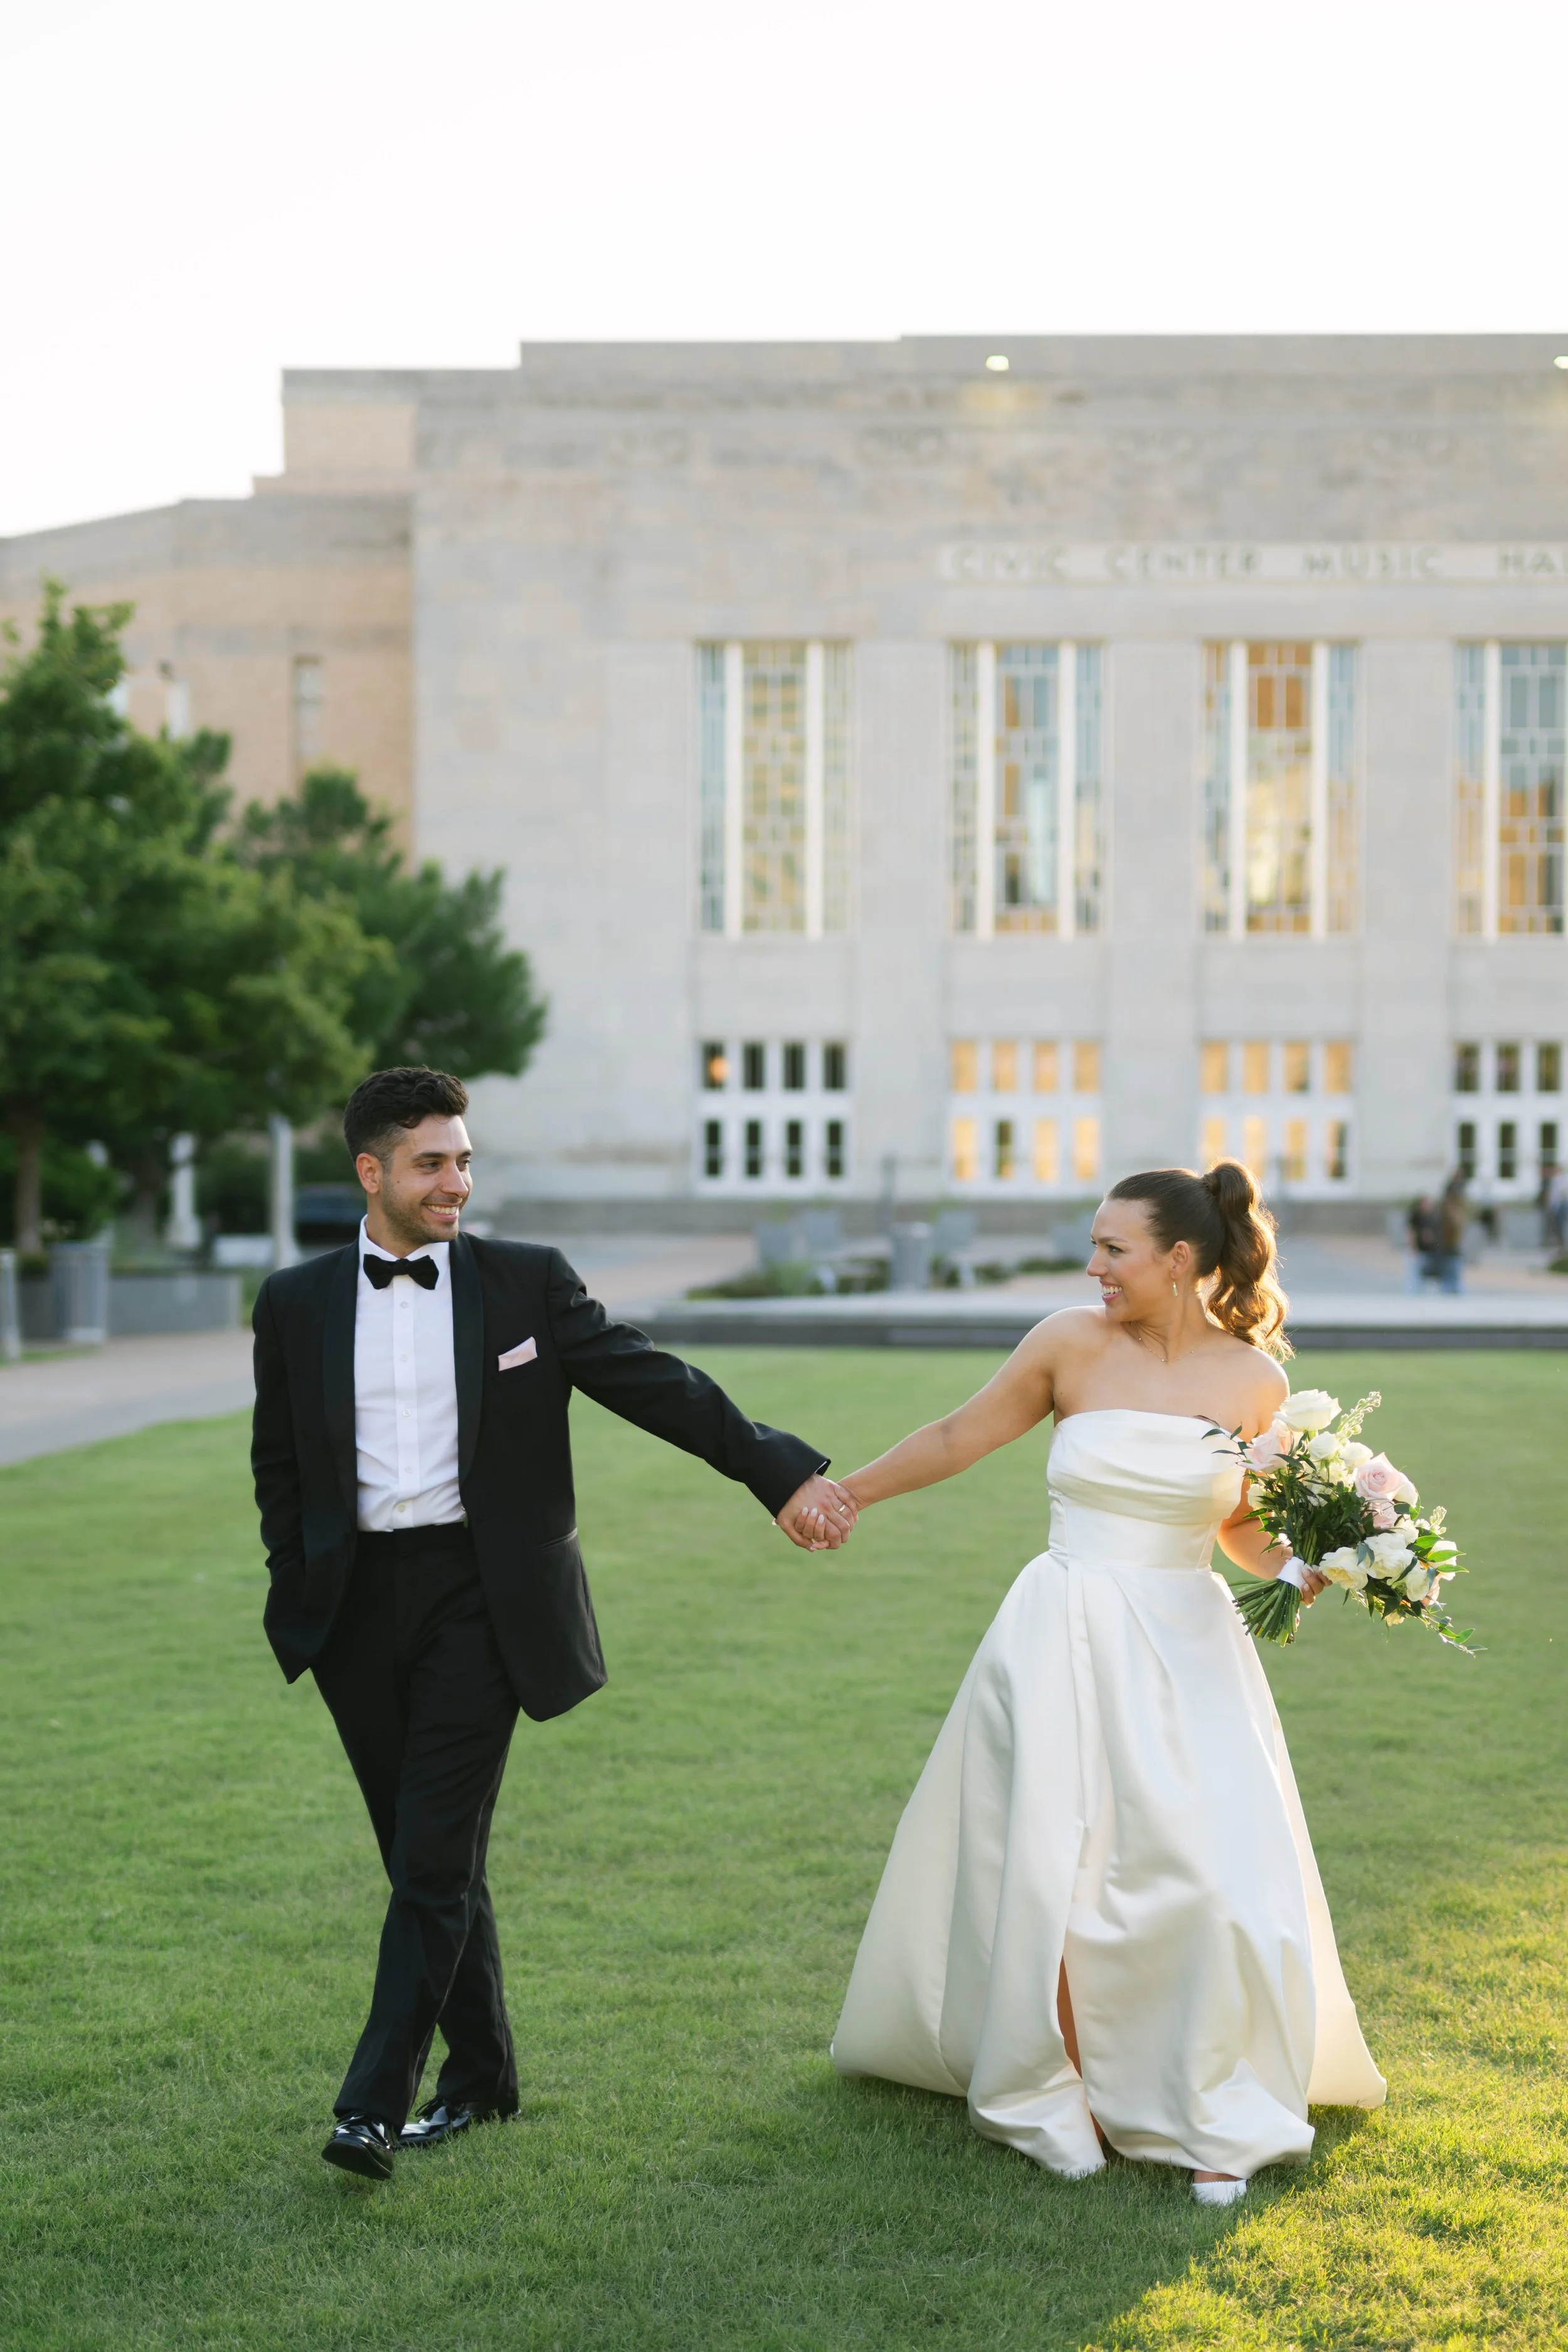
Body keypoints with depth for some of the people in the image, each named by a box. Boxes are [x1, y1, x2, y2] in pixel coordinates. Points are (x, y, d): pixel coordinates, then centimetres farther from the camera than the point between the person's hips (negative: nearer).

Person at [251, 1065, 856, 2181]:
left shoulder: (528, 1283, 0)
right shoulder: (297, 1303, 6)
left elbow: (659, 1385, -3)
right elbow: (279, 1464, 14)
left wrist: (784, 1470, -11)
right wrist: (302, 1598, 5)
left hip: (478, 1594, -3)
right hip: (359, 1601, 3)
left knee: (437, 1858, -9)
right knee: (426, 1857, 11)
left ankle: (375, 2102, -4)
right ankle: (482, 2070, 26)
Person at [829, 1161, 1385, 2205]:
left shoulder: (1253, 1380, -2)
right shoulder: (1072, 1345, -5)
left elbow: (1240, 1521, 11)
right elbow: (958, 1438, 6)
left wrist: (1299, 1568, -9)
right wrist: (841, 1493, 10)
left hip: (1185, 1649, 1)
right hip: (1065, 1641, 0)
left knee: (1215, 1877, -6)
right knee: (1046, 1874, 0)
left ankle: (1210, 2115, 13)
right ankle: (1055, 2092, 22)